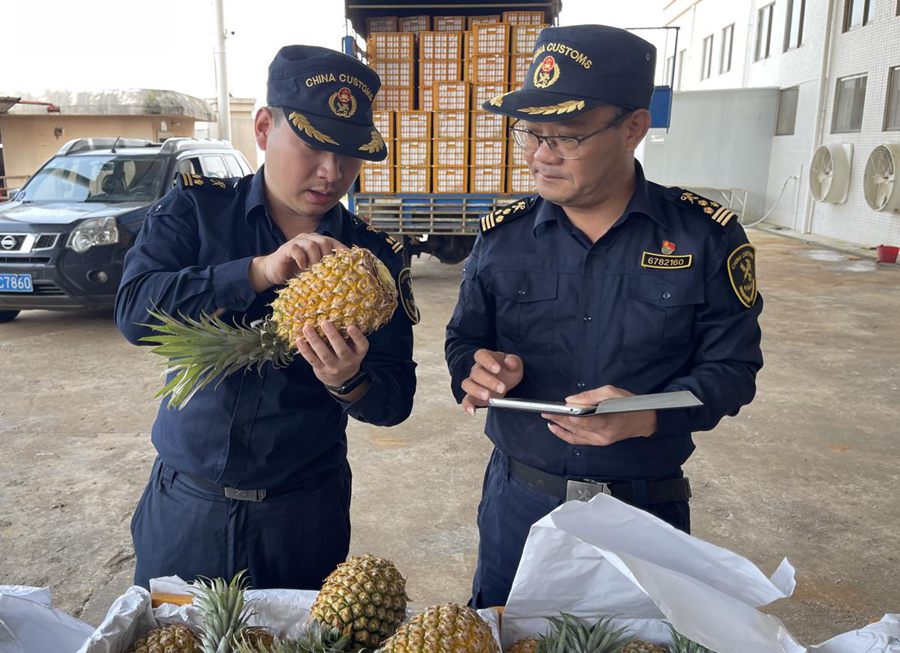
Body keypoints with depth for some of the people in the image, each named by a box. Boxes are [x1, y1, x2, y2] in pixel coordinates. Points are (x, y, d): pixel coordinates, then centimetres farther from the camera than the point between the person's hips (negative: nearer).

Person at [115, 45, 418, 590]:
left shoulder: (376, 256, -6)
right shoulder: (196, 209, -4)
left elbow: (396, 402, -7)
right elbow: (135, 311, -18)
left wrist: (350, 382, -28)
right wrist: (259, 272, -28)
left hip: (305, 514, 0)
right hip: (185, 501, 1)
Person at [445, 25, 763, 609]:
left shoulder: (706, 235, -8)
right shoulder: (503, 234, -2)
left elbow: (731, 366, -7)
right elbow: (465, 340, 5)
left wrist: (649, 416, -26)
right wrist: (478, 369, -18)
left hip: (647, 513, -1)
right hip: (518, 500, 2)